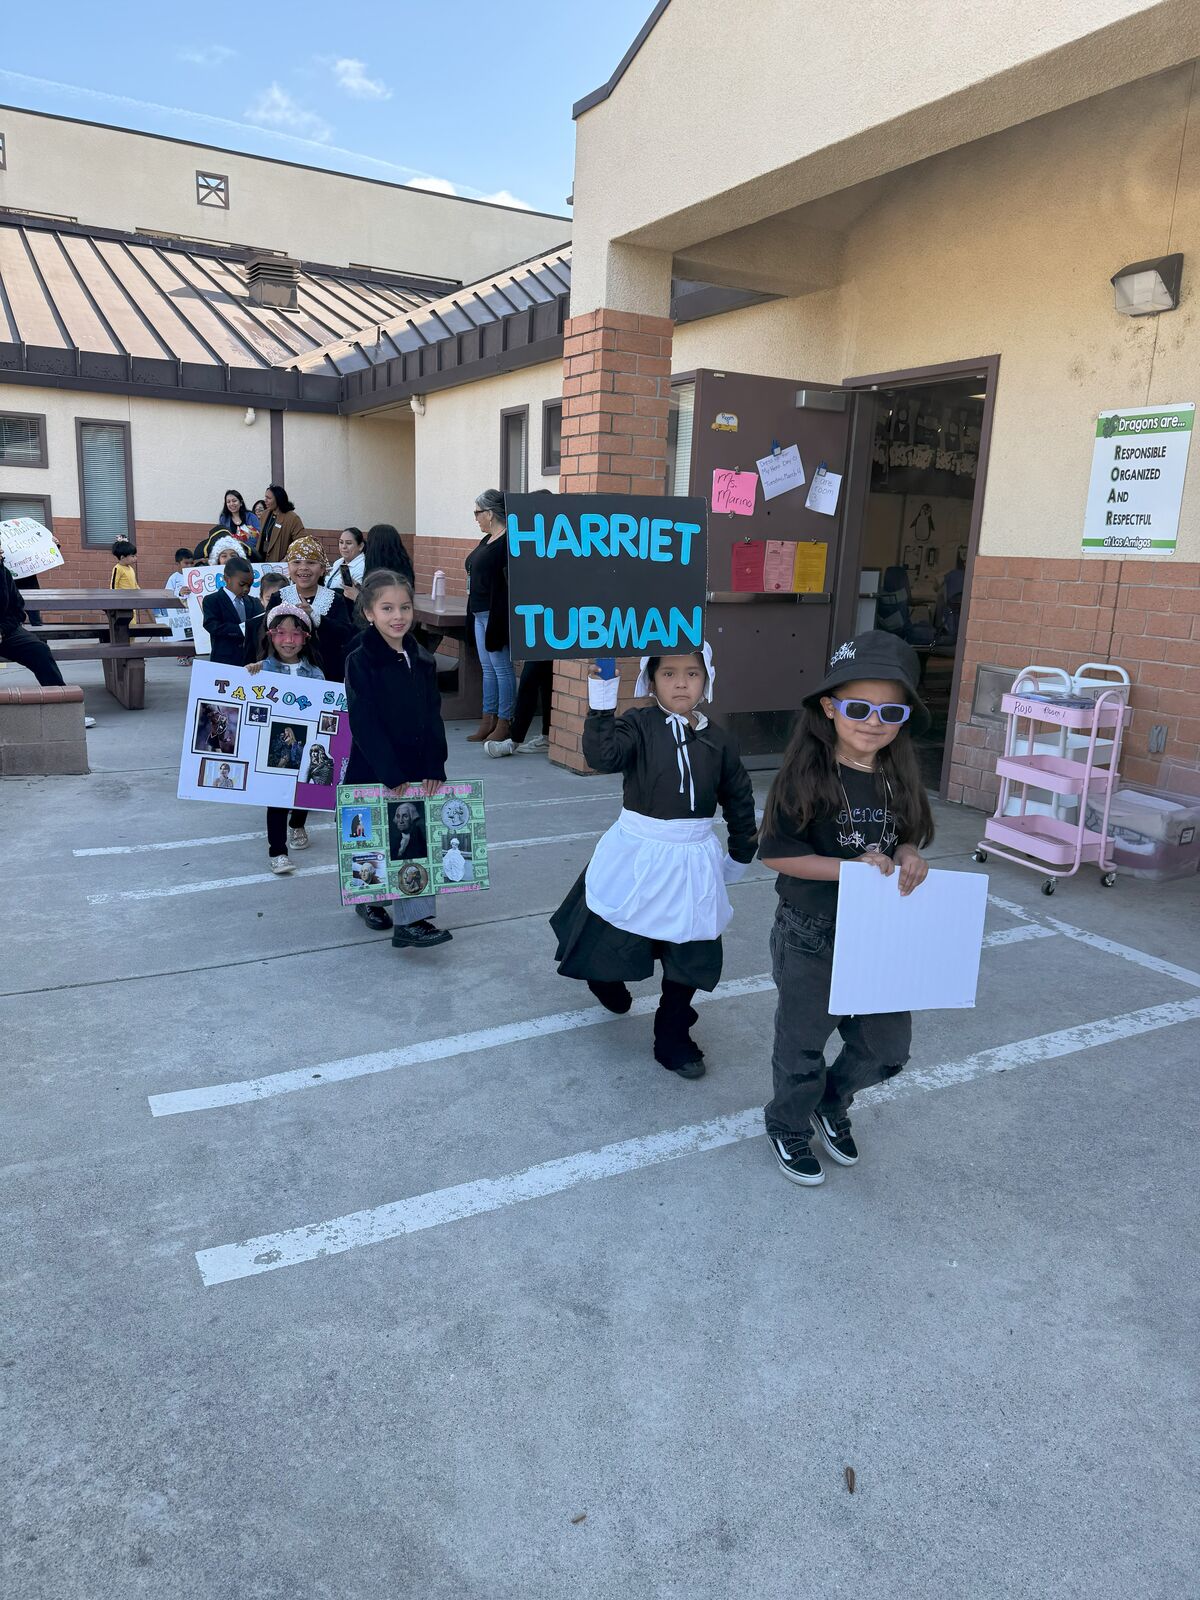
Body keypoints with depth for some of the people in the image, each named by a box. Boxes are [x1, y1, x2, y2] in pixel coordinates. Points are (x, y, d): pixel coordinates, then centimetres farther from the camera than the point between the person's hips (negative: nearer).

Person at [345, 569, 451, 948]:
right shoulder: (360, 661, -10)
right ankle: (367, 900, 31)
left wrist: (434, 768, -4)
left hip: (417, 771, 4)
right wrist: (392, 774, -18)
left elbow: (433, 717, 6)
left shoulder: (423, 660, 5)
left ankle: (412, 920, 5)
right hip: (373, 772, -4)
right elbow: (364, 724, -15)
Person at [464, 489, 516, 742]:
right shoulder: (487, 540, 14)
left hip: (495, 615, -10)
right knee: (488, 668, 13)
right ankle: (489, 721, 20)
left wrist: (500, 621, -21)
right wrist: (473, 611, 19)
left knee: (502, 669, -2)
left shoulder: (507, 542, -14)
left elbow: (512, 584, -19)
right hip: (480, 614, 10)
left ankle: (505, 723, 5)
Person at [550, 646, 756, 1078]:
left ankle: (672, 1039, 28)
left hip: (693, 861, 3)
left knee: (691, 955, 9)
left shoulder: (717, 740, 2)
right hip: (638, 854, -3)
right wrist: (602, 703, -35)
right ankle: (605, 976, 47)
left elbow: (739, 799, 13)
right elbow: (602, 756, -29)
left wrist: (740, 856, 17)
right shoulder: (638, 724, -9)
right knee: (612, 941, 10)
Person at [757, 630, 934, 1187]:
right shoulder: (806, 775, -18)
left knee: (887, 1046, 13)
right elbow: (775, 853, -17)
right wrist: (850, 867, -24)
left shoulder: (898, 775, -2)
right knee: (804, 1043, 13)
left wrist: (907, 857, -11)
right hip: (811, 937, -5)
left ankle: (831, 1104, 43)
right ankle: (789, 1126, 40)